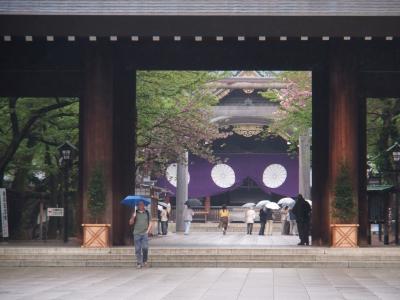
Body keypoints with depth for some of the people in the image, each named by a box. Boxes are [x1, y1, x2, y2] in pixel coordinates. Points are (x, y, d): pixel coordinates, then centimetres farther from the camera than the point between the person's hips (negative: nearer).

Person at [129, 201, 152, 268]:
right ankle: (139, 263, 5)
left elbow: (150, 223, 11)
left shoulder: (147, 213, 10)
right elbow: (131, 223, 7)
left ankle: (145, 260, 8)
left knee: (145, 248, -12)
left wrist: (148, 230, -2)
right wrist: (133, 217, -11)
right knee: (138, 249, -1)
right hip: (137, 233, 1)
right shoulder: (135, 213, 9)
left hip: (145, 233, -1)